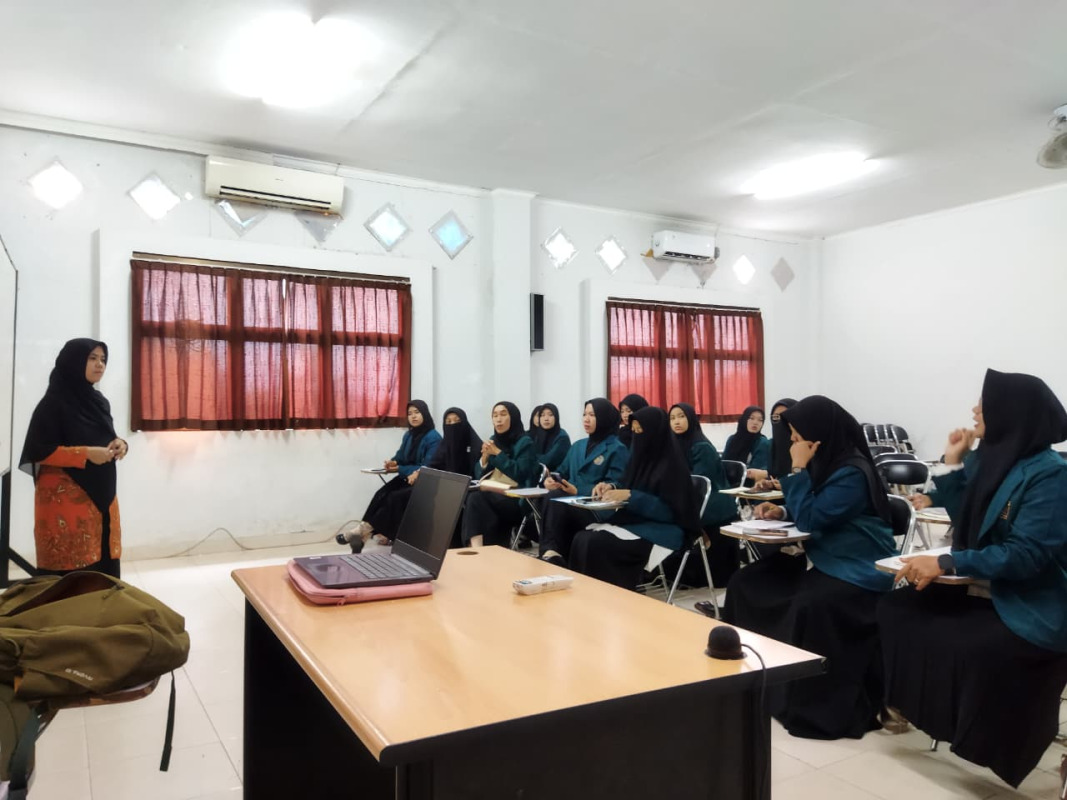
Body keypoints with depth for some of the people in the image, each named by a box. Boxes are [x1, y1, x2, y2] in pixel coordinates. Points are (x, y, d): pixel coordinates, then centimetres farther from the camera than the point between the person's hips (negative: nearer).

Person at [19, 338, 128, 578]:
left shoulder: (99, 401, 13)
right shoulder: (53, 403, -9)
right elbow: (37, 451, -14)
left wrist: (118, 445, -1)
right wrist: (86, 454, -20)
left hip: (101, 493, 7)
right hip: (65, 497, -7)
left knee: (104, 564, 6)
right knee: (71, 568, -6)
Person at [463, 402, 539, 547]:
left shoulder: (525, 443, 0)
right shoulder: (493, 441, 17)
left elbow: (519, 473, -15)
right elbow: (479, 474, 14)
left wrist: (498, 453, -12)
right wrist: (485, 456, -5)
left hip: (516, 500, -5)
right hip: (492, 495, 5)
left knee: (475, 498, -31)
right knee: (471, 498, -30)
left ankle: (477, 545, -30)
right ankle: (475, 547, -32)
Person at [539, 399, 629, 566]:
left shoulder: (617, 449, 1)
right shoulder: (577, 446, 24)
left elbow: (613, 486, -10)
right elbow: (562, 474, 21)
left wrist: (579, 491, -20)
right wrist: (550, 479, -4)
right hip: (569, 503, 6)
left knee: (554, 499, -34)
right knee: (554, 497, -32)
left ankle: (550, 550, -33)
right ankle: (552, 551, -36)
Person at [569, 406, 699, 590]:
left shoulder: (671, 463, -14)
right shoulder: (643, 455, 9)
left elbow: (670, 510, -17)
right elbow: (628, 489, 16)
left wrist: (631, 496, -23)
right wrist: (612, 488, -5)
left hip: (663, 530, -8)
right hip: (637, 521, 8)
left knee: (597, 543, -27)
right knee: (581, 539, -16)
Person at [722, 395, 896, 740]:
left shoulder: (852, 472, -19)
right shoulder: (829, 462, 8)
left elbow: (811, 519, -21)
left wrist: (798, 469, -18)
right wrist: (782, 510, 2)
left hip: (858, 573, -10)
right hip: (826, 563, 10)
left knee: (808, 607, -36)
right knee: (747, 583, 2)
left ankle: (820, 707, -21)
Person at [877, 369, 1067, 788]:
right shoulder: (990, 457, 6)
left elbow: (1026, 555, -25)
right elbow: (967, 521, 15)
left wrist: (945, 564, -26)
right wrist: (951, 464, 5)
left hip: (1031, 608, -8)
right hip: (983, 591, 8)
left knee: (970, 649, -30)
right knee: (895, 609, -5)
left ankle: (990, 747, -6)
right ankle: (900, 704, 6)